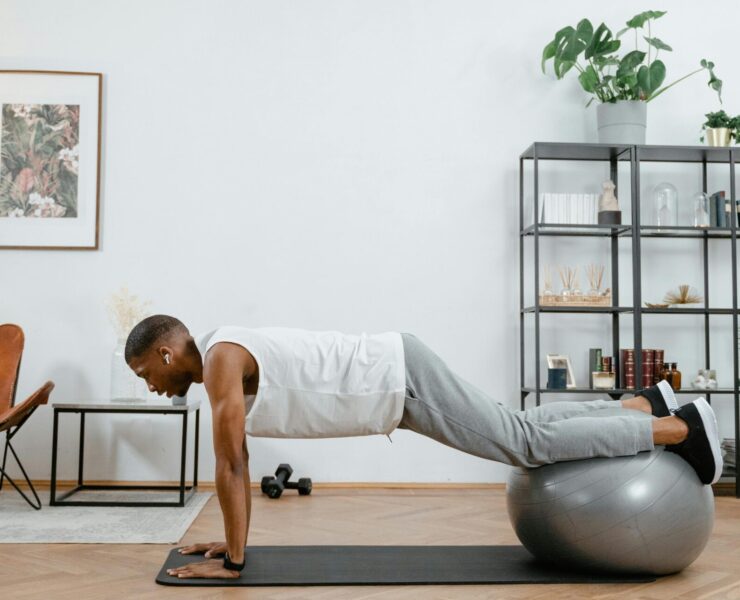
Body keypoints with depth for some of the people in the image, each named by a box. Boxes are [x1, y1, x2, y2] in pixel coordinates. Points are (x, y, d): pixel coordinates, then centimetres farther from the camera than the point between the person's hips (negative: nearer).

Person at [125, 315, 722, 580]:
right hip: (397, 389, 9)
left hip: (402, 376, -9)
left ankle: (680, 427, 4)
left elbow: (230, 464, -17)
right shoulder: (223, 362, 13)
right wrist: (235, 539, 22)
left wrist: (232, 559, -11)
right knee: (524, 428, 16)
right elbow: (239, 463, 21)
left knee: (530, 443, -5)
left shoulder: (219, 357, -16)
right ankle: (645, 404, 28)